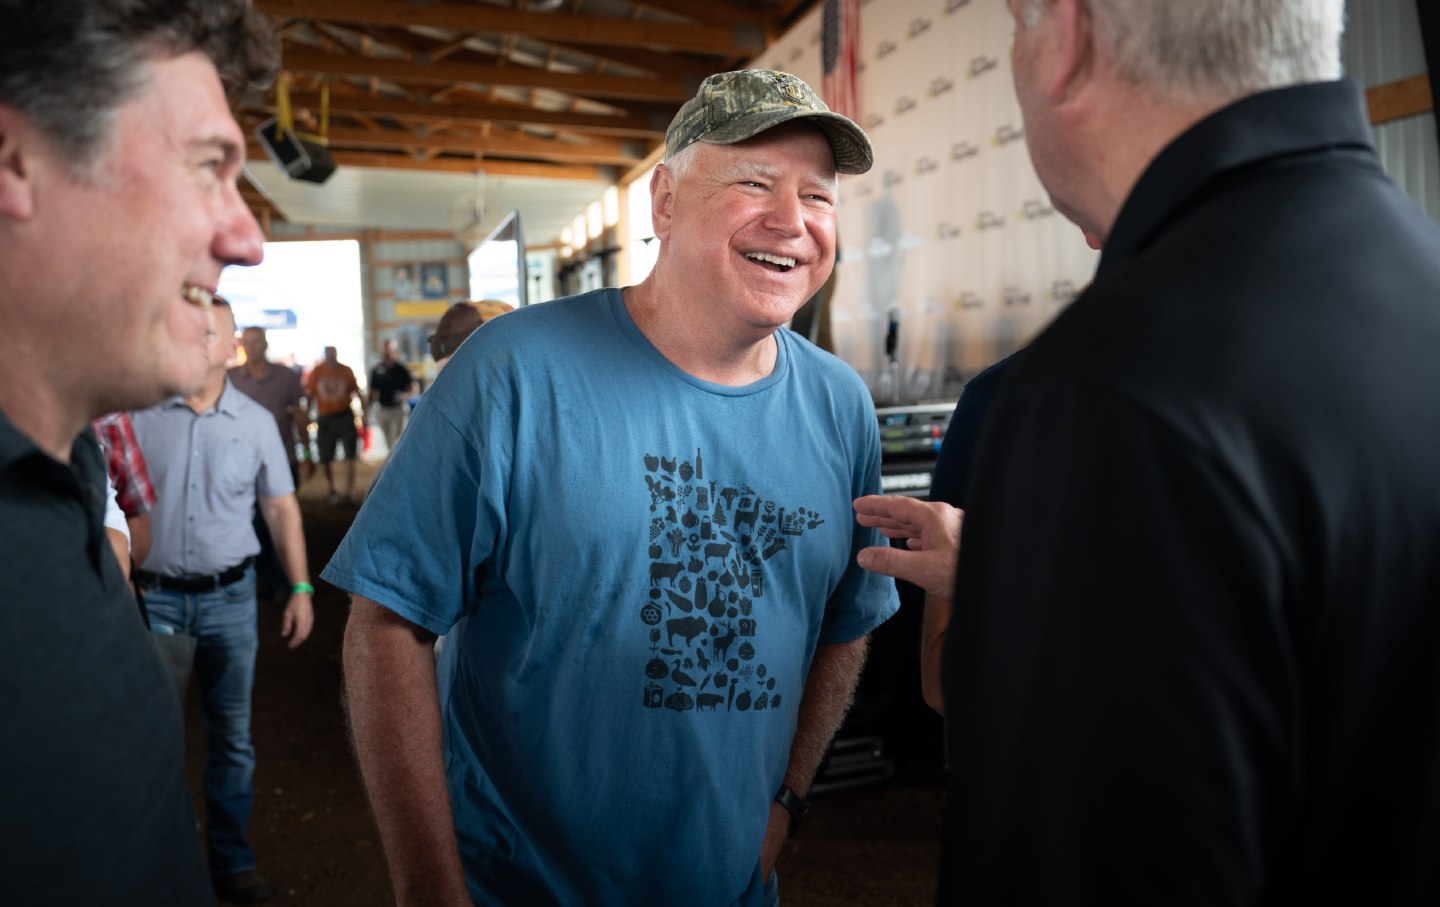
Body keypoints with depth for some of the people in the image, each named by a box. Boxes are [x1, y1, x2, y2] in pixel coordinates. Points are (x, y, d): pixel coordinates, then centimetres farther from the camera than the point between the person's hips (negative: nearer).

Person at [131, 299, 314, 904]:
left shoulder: (255, 421, 2)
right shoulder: (138, 413, -2)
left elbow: (281, 508, 5)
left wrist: (300, 588, 2)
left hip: (228, 597, 1)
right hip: (153, 596, -1)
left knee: (231, 734, 10)